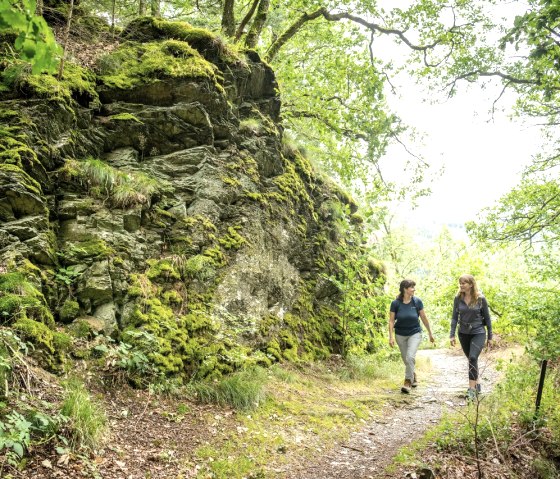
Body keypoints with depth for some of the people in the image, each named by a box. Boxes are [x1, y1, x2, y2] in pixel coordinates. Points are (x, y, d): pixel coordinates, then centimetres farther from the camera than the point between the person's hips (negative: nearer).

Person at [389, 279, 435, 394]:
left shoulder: (417, 302, -11)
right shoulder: (396, 303, -13)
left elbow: (424, 318, -1)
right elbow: (391, 321, -8)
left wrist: (430, 334, 7)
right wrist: (391, 336, -16)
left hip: (415, 333, -1)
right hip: (400, 335, 1)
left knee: (410, 357, -20)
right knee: (406, 360, 12)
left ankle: (408, 382, -8)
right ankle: (413, 378, 37)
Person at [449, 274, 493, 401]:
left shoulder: (480, 299, -9)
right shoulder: (458, 298, -3)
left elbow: (487, 318, -1)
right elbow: (454, 317, 2)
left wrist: (490, 337, 2)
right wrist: (452, 335, -4)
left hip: (478, 333, -3)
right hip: (463, 333, 4)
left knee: (473, 358, -18)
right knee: (471, 359, 13)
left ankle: (472, 388, -13)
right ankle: (477, 382, 32)